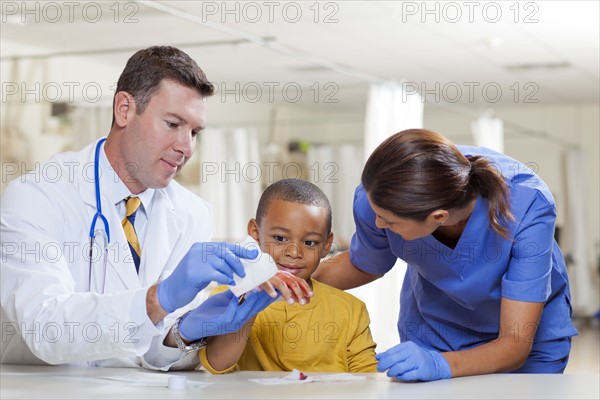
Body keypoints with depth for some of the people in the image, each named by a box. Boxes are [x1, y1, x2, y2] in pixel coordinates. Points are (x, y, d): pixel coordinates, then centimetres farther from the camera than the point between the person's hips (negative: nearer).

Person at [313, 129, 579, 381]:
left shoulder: (527, 206, -34)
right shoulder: (378, 198, -27)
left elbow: (515, 347, -33)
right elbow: (363, 267, -3)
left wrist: (440, 364, -49)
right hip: (431, 334, 2)